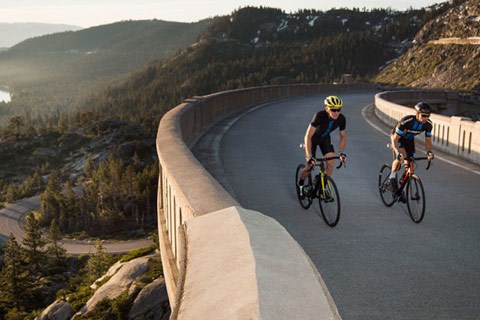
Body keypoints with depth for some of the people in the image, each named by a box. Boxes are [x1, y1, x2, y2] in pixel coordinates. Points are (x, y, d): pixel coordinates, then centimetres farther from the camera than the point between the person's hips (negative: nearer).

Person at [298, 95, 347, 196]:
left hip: (325, 138, 4)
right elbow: (308, 136, -37)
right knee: (310, 166, -7)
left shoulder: (341, 119, -24)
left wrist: (341, 152, -18)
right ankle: (300, 184, 23)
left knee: (331, 162, -13)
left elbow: (343, 136, -6)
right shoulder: (320, 116, -38)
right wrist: (309, 156, -43)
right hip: (312, 138, -4)